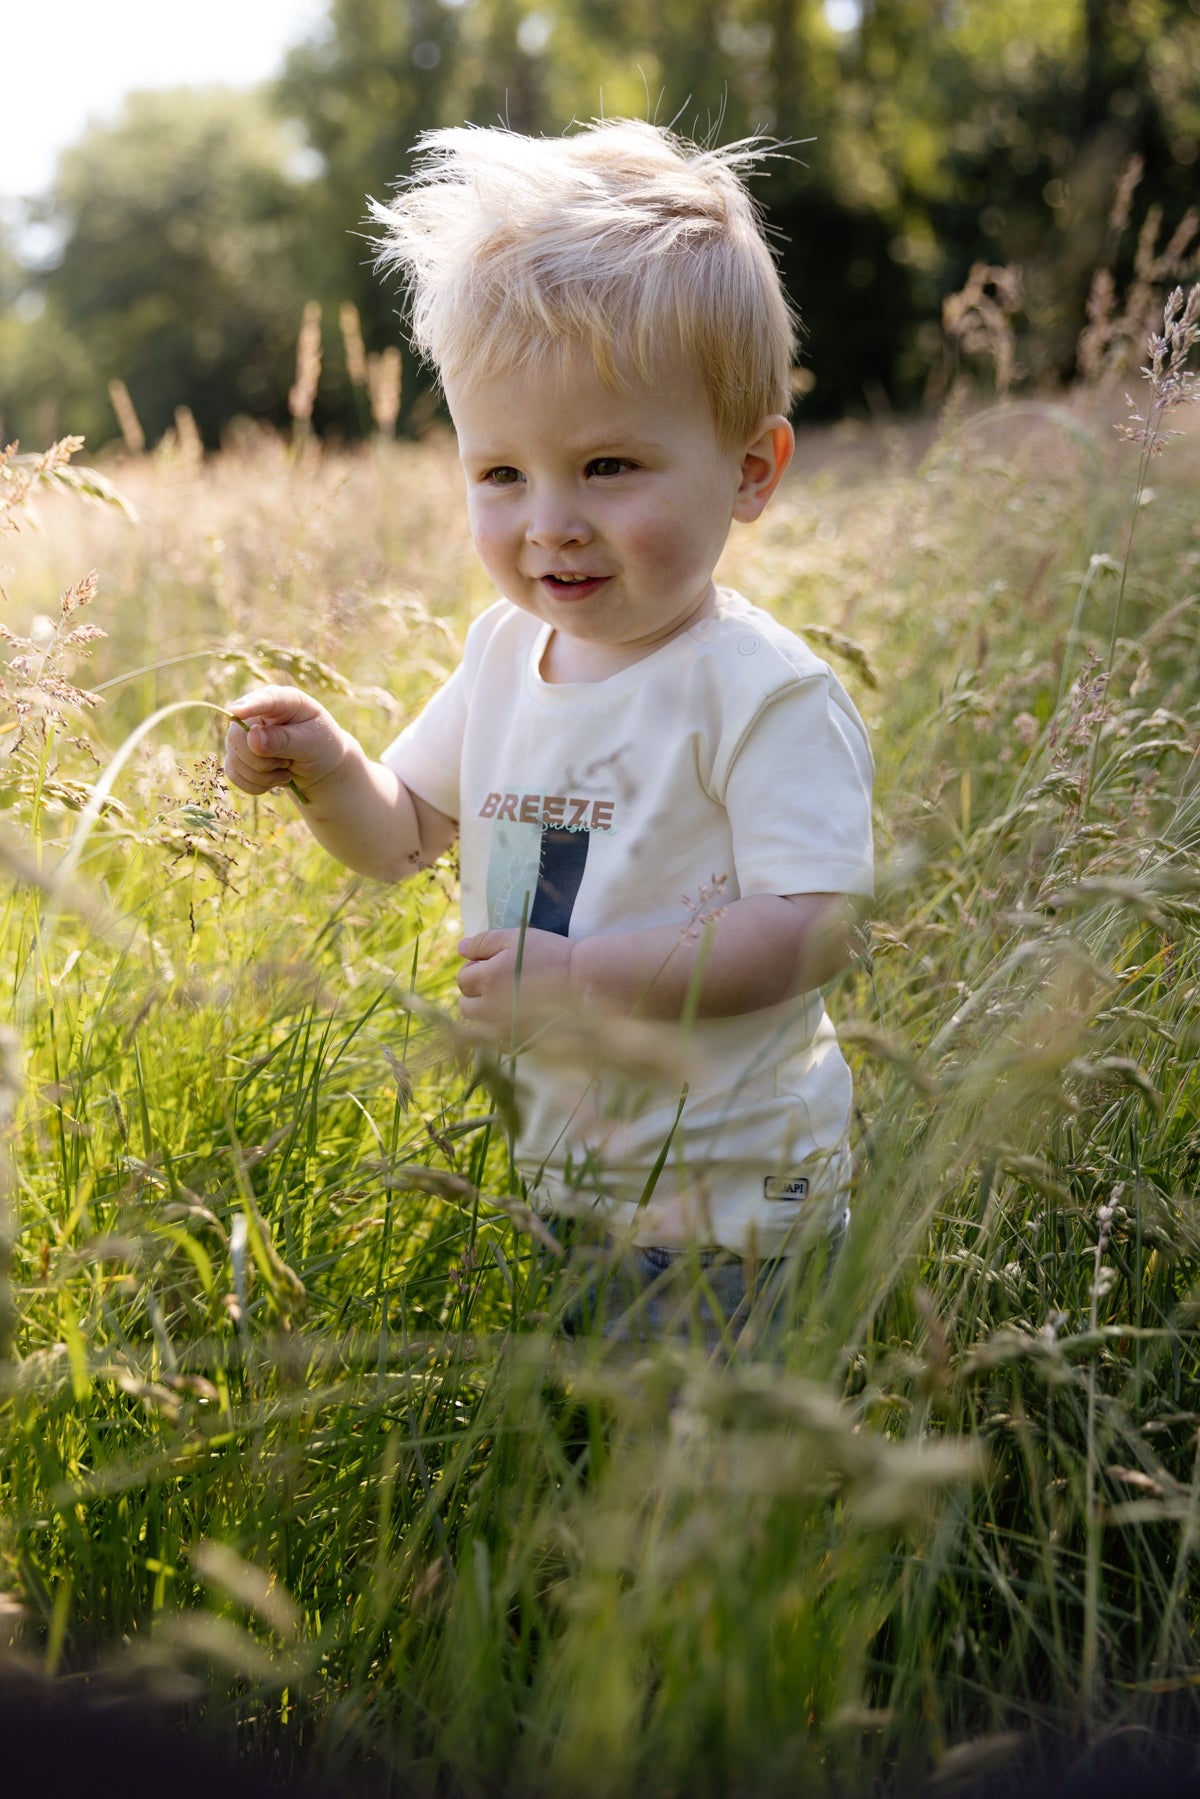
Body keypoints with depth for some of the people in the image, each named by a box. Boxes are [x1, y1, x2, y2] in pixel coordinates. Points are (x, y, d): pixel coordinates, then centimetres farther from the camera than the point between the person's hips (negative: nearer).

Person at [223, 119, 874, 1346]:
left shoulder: (762, 690, -20)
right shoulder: (505, 651, 3)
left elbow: (815, 925, -25)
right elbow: (407, 835, 14)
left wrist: (589, 980, -29)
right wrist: (324, 769, -7)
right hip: (540, 1176, 7)